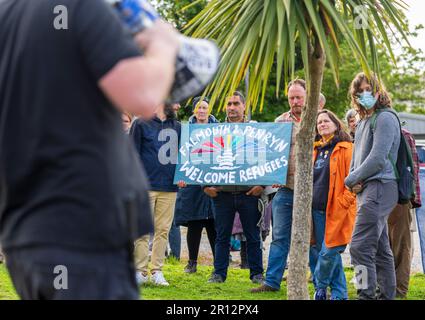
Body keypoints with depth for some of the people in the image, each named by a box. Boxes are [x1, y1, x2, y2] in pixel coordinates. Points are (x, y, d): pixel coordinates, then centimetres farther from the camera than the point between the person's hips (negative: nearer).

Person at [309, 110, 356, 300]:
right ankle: (339, 293, 15)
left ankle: (320, 288, 7)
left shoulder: (346, 149, -4)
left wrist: (344, 201, -17)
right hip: (316, 211, 7)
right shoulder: (316, 150, 17)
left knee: (328, 252, -10)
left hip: (336, 211, -7)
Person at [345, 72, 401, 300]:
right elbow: (357, 158, 23)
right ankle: (386, 294, 17)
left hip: (380, 188, -10)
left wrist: (351, 180, -7)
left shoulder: (385, 118, -9)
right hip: (366, 190, 10)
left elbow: (377, 159, -17)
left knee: (360, 247, -17)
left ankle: (366, 295, -18)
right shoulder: (363, 122, 20)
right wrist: (354, 181, 2)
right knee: (380, 249, 12)